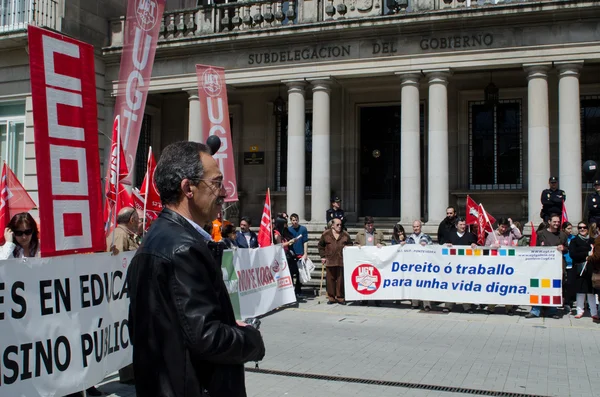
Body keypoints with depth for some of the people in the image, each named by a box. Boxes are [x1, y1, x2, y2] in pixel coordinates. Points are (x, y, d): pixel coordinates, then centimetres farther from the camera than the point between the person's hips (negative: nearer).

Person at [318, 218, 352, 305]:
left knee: (341, 280, 3)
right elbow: (320, 246, 12)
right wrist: (323, 256, 5)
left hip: (341, 261, 1)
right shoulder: (326, 234, 4)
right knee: (330, 279, 2)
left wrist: (347, 247, -1)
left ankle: (340, 297, 12)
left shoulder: (345, 234, 8)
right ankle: (331, 297, 11)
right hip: (330, 261, -1)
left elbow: (350, 244, 21)